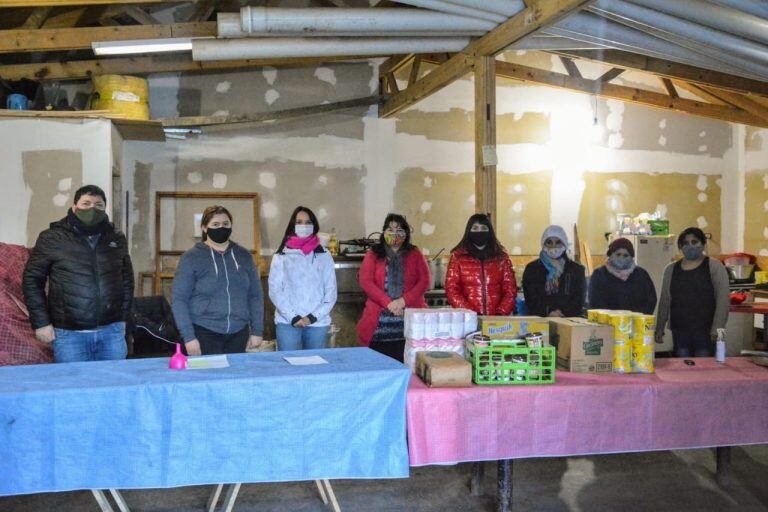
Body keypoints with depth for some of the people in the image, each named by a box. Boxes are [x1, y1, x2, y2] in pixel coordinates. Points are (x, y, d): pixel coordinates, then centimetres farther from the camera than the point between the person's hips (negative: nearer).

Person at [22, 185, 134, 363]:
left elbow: (127, 279, 17)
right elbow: (32, 279, 2)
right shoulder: (52, 238, -1)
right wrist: (41, 322, -2)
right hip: (69, 333, -3)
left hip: (112, 331, 3)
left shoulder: (117, 239, 9)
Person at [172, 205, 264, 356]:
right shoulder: (191, 257, -2)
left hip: (238, 334, 3)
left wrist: (257, 331, 5)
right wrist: (188, 337, -11)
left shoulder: (243, 255, 8)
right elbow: (179, 300, -4)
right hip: (204, 333, -3)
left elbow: (255, 295, 11)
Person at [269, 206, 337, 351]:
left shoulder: (324, 256, 9)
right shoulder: (281, 256, 5)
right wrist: (293, 317, -9)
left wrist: (313, 316, -6)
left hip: (318, 323, 1)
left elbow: (331, 291, 6)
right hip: (287, 323, -1)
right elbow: (275, 291, 0)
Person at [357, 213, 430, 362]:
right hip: (379, 324, 0)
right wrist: (388, 303, -12)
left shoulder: (415, 254, 13)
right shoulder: (373, 255, 12)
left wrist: (403, 301, -11)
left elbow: (424, 281, 3)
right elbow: (366, 282, -1)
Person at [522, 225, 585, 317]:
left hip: (569, 318, 1)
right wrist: (548, 313, -12)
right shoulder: (532, 269, 12)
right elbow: (531, 299, 4)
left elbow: (579, 300, 9)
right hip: (540, 319, -1)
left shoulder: (577, 269, 15)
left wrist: (563, 312, -8)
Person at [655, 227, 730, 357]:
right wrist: (659, 329, 11)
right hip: (679, 331, 3)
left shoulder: (714, 267, -1)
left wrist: (717, 328, -16)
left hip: (705, 331, -3)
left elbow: (723, 299, -8)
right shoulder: (671, 269, 9)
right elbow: (664, 302, 13)